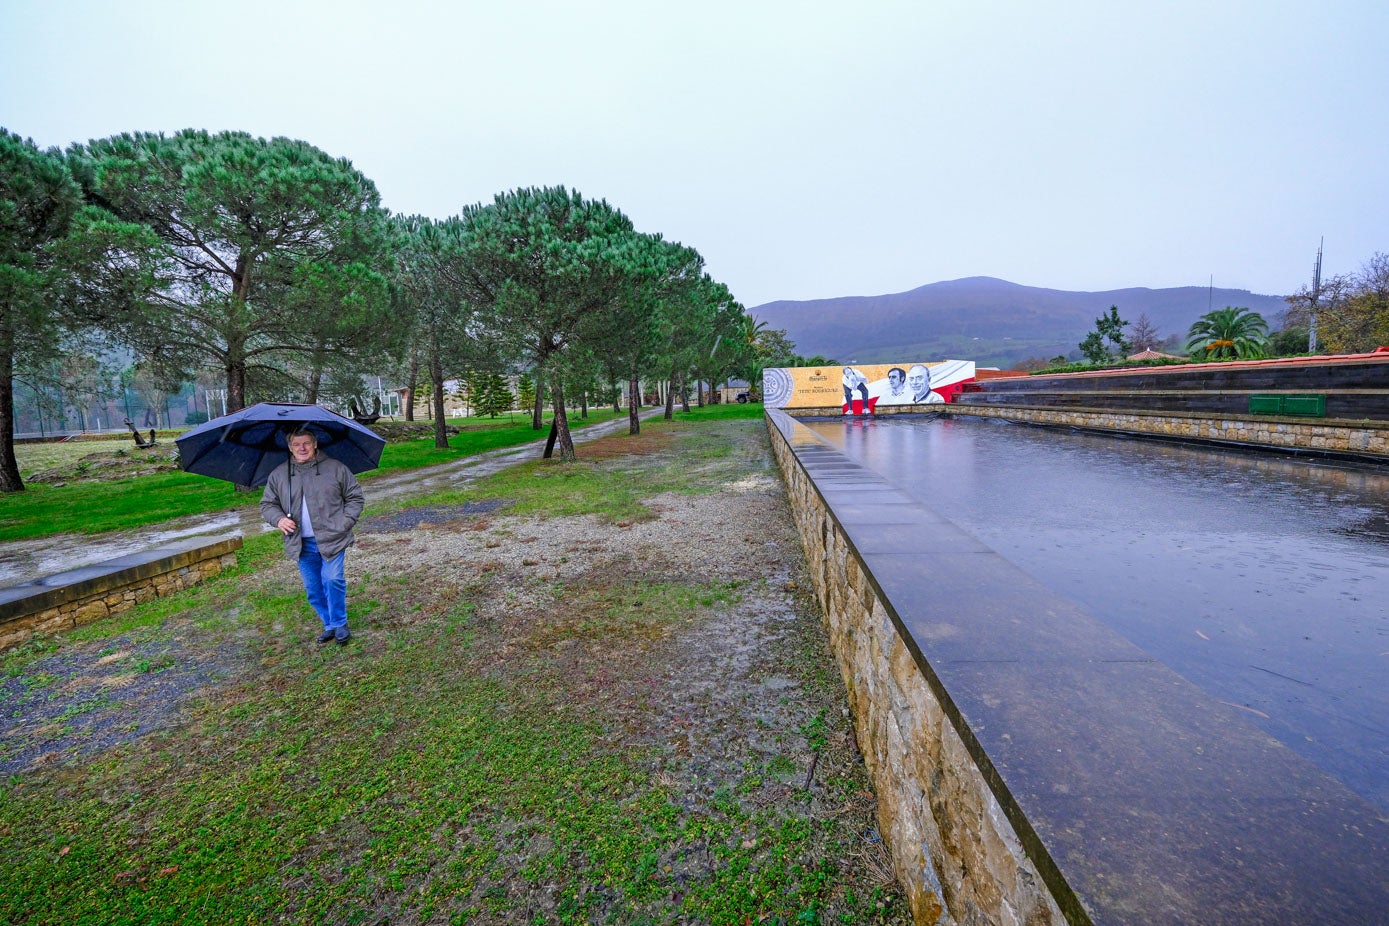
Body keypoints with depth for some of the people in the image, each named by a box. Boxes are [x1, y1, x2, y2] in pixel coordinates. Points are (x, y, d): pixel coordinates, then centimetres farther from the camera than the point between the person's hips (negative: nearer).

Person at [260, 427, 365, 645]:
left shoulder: (335, 468, -1)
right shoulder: (279, 474, 6)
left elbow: (355, 497, 3)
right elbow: (267, 504, 13)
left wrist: (345, 523, -8)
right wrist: (278, 519, -9)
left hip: (332, 539, -3)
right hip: (302, 543, 4)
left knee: (333, 579, -16)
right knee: (313, 589, 10)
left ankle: (340, 624, 3)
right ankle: (329, 625, 27)